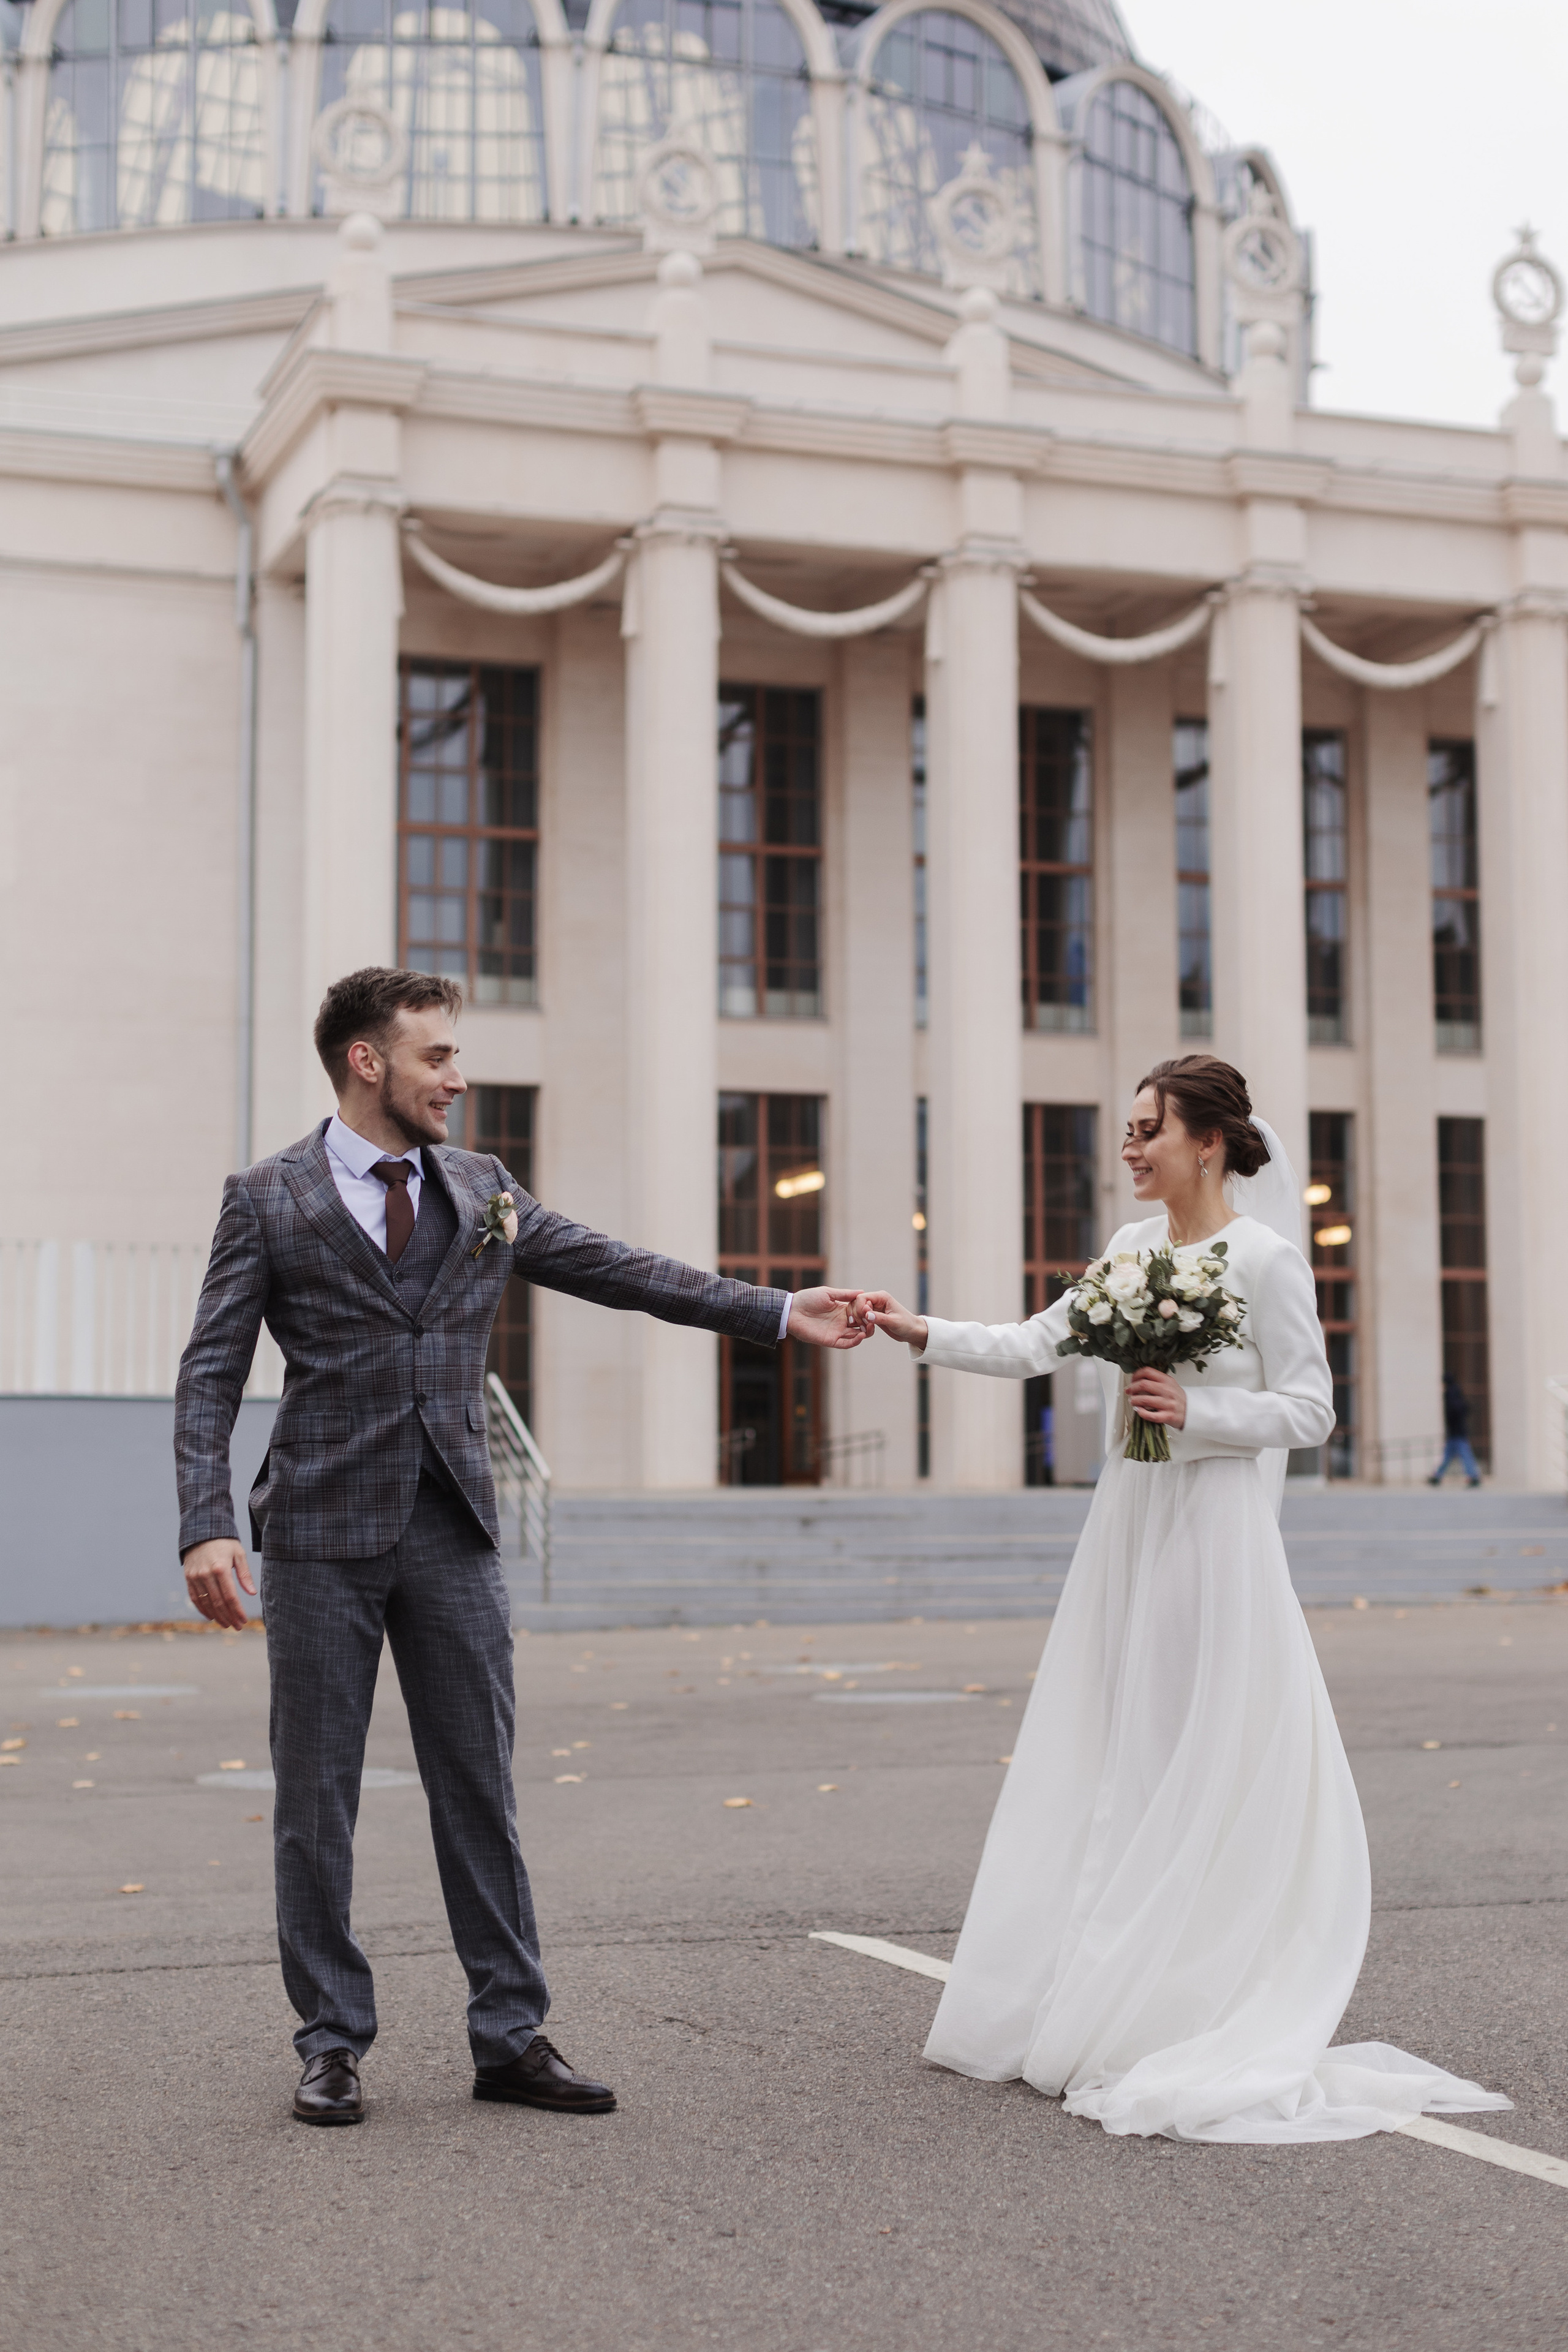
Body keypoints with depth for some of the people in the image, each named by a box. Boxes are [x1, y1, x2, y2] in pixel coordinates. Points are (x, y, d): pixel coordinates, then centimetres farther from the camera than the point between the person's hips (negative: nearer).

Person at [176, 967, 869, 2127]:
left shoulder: (482, 1190, 11)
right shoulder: (267, 1199, 0)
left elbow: (619, 1271, 13)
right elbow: (212, 1376, -3)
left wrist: (779, 1313, 9)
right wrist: (207, 1526, -15)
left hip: (453, 1530, 3)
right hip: (322, 1532, -3)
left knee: (481, 1788, 5)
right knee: (316, 1799, 3)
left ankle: (512, 2035, 14)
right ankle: (334, 2043, 15)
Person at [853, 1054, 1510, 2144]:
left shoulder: (1263, 1257, -8)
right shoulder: (1132, 1248, 11)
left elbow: (1310, 1408, -8)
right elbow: (1035, 1347, 10)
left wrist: (1197, 1410, -19)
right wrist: (924, 1335, 1)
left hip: (1217, 1533, -7)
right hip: (1130, 1528, 7)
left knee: (1203, 1765, -3)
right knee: (1117, 1765, 8)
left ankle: (1192, 2013, 6)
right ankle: (1098, 2003, 16)